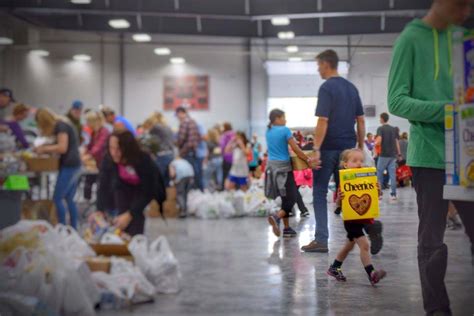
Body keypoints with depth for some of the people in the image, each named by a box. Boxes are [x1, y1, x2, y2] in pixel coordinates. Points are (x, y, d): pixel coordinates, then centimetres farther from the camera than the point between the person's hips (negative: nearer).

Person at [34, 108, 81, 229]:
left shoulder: (60, 126, -11)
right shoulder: (63, 124, 18)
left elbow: (62, 148, -20)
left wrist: (44, 148, -9)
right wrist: (45, 149, 3)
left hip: (68, 166, -10)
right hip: (73, 165, 10)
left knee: (57, 199, -6)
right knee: (69, 199, 13)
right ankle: (74, 229, 15)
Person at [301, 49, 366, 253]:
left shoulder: (327, 88, -11)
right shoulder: (352, 88, 11)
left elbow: (323, 121, -18)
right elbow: (361, 120, 12)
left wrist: (316, 148, -18)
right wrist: (360, 147, 17)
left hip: (329, 148, -6)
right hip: (348, 148, 6)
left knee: (319, 192, 1)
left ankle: (321, 239, -2)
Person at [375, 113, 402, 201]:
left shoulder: (380, 129, -5)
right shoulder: (394, 129, 10)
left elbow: (379, 141, -20)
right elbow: (397, 142, 10)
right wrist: (399, 154, 13)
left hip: (384, 155, -4)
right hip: (393, 155, 4)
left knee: (379, 174, 7)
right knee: (392, 175, 3)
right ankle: (393, 194, 0)